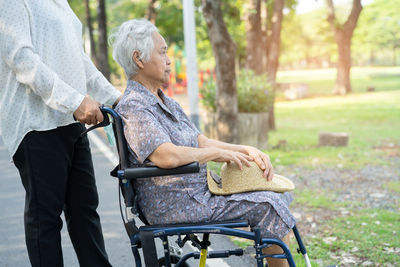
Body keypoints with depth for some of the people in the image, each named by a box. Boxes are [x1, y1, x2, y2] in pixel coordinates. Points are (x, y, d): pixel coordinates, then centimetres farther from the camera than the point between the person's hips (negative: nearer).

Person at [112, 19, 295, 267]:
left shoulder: (166, 102, 15)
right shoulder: (132, 107, -17)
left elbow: (202, 142, 15)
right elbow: (168, 156, -31)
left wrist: (246, 150, 1)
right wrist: (219, 153, -17)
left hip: (200, 189, 10)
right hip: (174, 205, -10)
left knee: (275, 194, 9)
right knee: (269, 206, -12)